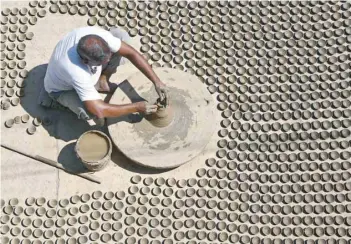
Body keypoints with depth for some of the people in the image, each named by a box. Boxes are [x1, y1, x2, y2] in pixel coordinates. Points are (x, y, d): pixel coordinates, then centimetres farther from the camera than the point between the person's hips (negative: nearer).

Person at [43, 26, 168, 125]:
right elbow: (98, 111, -43)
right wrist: (137, 107, -36)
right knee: (90, 112, -39)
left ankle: (102, 82, 4)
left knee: (120, 35, -16)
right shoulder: (77, 72, -46)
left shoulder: (96, 34, -34)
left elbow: (131, 53, -24)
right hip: (63, 89, -5)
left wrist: (156, 81, -28)